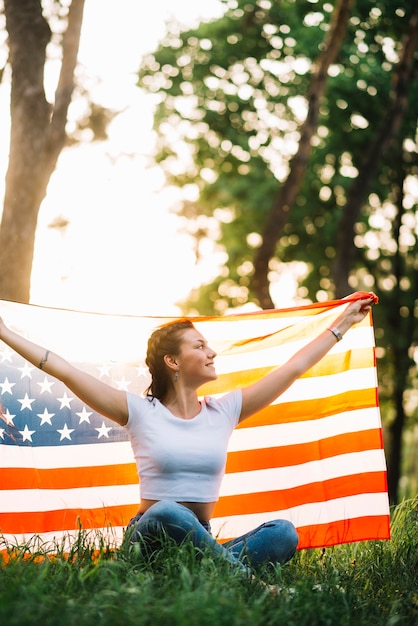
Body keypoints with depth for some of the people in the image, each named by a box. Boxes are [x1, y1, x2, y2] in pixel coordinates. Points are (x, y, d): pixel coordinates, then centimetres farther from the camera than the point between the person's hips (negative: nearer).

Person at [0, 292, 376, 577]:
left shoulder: (223, 412, 11)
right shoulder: (141, 413, 1)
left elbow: (293, 369, 15)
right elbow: (66, 372, -4)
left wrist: (343, 324, 19)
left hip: (201, 541, 4)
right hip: (149, 538, -3)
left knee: (283, 533, -24)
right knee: (168, 513, -40)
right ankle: (247, 579, -29)